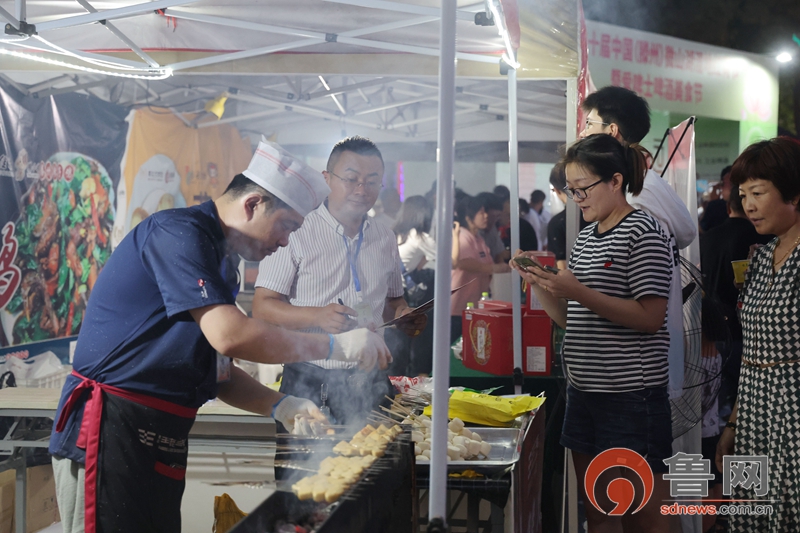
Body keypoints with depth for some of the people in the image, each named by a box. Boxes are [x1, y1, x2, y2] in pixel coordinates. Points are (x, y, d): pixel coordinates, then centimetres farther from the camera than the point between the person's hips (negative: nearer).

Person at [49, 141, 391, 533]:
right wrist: (336, 346, -20)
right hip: (111, 431, -9)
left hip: (158, 441, 10)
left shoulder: (219, 263, 17)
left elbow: (215, 371, 20)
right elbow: (228, 335, -27)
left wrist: (280, 406, 3)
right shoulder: (178, 233, -14)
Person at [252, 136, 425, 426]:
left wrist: (405, 316, 0)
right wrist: (318, 316, -23)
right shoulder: (297, 233, -5)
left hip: (370, 379, 4)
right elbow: (262, 307, -8)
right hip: (309, 381, -4)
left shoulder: (386, 239, 12)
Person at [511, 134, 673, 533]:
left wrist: (577, 292, -22)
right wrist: (538, 284, 0)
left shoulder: (642, 231, -9)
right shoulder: (585, 238, 15)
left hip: (631, 395, -8)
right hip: (585, 391, 8)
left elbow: (650, 317, -17)